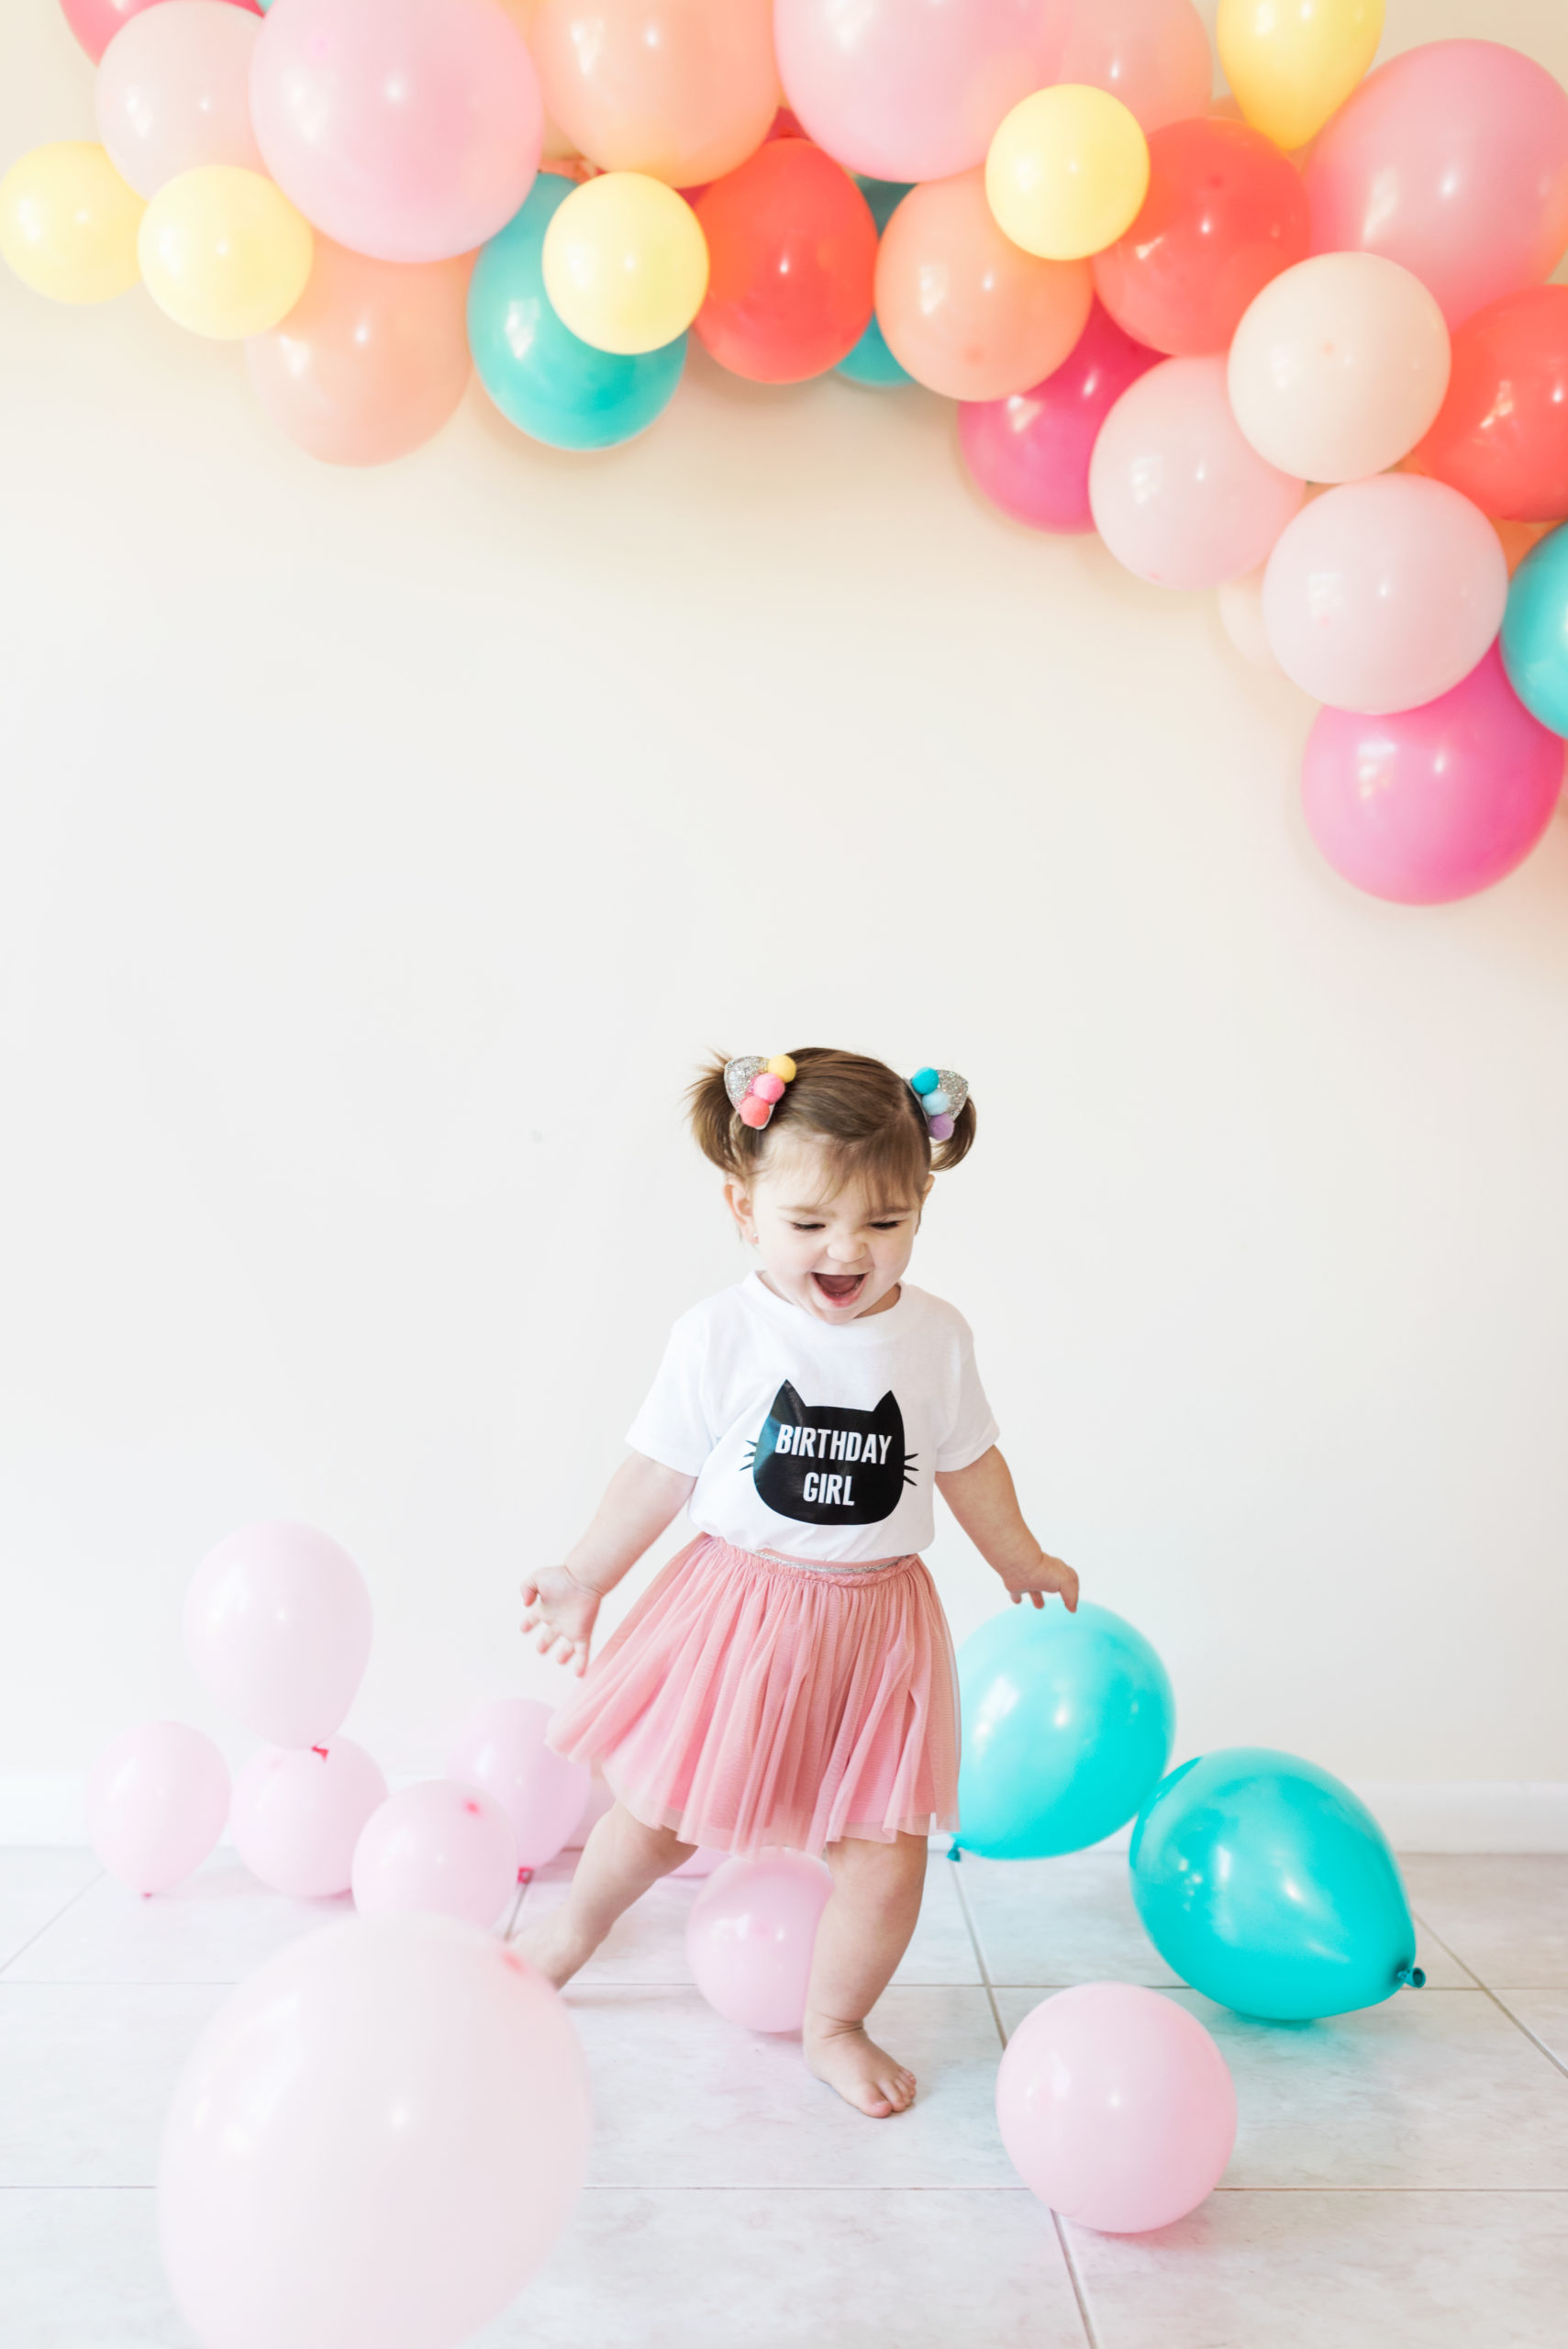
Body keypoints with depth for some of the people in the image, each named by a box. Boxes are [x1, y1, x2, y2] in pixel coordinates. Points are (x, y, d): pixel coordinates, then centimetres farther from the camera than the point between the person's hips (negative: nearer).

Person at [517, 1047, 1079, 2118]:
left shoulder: (935, 1337, -5)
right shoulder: (721, 1335, -13)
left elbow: (968, 1461, 10)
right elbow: (662, 1469, -4)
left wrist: (1022, 1561, 22)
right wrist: (585, 1577, 1)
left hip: (877, 1617, 2)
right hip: (741, 1606, -1)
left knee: (890, 1845, 3)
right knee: (660, 1809, 15)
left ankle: (835, 2024, 31)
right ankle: (578, 1923, 48)